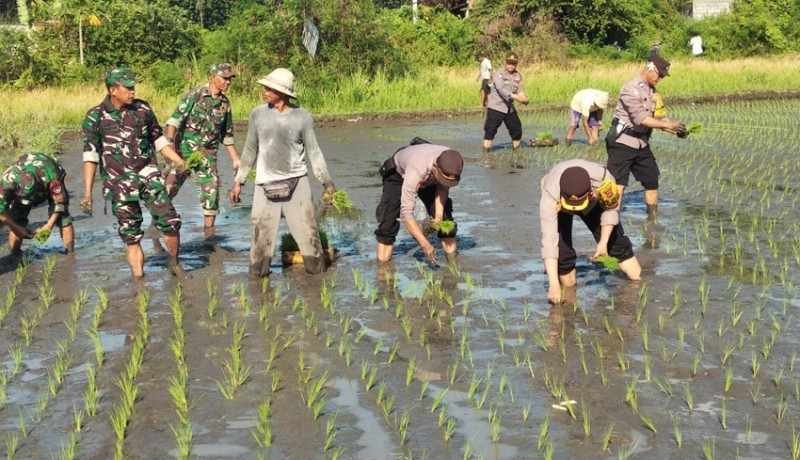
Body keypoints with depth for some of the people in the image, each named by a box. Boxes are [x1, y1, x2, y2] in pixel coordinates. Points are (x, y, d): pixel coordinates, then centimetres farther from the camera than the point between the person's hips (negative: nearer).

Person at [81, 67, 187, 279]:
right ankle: (138, 279, 11)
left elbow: (158, 138, 16)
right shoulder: (95, 117, -4)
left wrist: (178, 160, 5)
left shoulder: (142, 109, 4)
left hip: (148, 175, 2)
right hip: (120, 182, -2)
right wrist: (87, 192, -11)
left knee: (170, 221, -7)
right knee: (131, 235, 2)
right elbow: (90, 155, -6)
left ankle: (174, 262, 18)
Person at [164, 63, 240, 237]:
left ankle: (209, 232, 8)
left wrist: (235, 158, 16)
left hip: (208, 154, 4)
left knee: (212, 190, -2)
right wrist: (169, 141, -29)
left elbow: (227, 134, 18)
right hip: (185, 149, -4)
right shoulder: (194, 95, -8)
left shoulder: (225, 103, 9)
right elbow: (176, 118, -15)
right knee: (169, 187, -4)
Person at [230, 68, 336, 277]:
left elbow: (313, 151, 2)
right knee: (262, 229, 0)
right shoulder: (258, 114, 0)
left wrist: (327, 182, -1)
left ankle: (317, 267, 12)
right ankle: (258, 271, 13)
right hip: (266, 183, 1)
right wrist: (239, 181, 9)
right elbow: (250, 150, 9)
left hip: (297, 181, -1)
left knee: (307, 228, -1)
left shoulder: (302, 117, -4)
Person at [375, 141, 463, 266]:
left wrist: (439, 215, -26)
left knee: (445, 214, -7)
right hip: (398, 174, -4)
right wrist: (425, 245, -46)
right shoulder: (415, 172, -48)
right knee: (388, 220, -14)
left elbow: (442, 187, -12)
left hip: (428, 179, 4)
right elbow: (406, 212, -46)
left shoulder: (450, 163, -34)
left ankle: (453, 263, 0)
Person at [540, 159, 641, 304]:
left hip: (594, 203, 2)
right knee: (562, 250, -18)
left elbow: (611, 209, -19)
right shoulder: (550, 196, -46)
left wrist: (603, 243, -19)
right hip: (559, 204, -2)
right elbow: (549, 240, -47)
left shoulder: (603, 180, -42)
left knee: (615, 239, 0)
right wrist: (554, 284, -51)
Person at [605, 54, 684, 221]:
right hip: (623, 142, -9)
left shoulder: (651, 90, 10)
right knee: (618, 184, -9)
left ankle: (652, 220, 27)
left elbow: (652, 117, 11)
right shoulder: (631, 88, -16)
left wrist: (670, 126, -4)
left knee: (652, 181, 13)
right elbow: (640, 118, -23)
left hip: (642, 143, 9)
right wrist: (667, 124, -21)